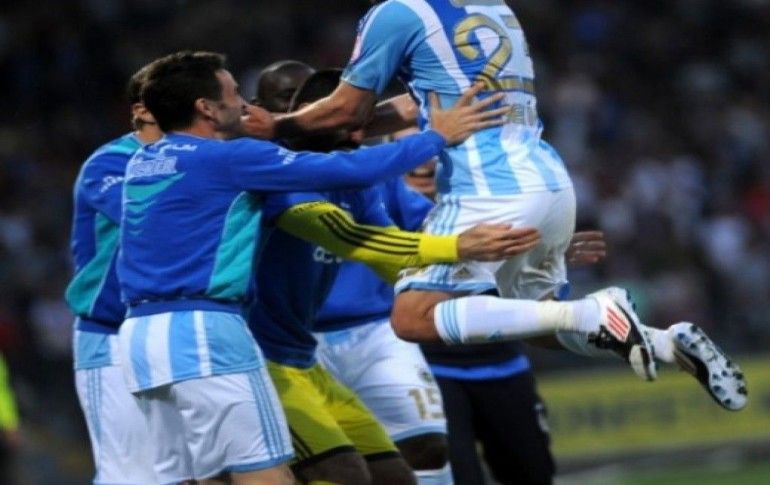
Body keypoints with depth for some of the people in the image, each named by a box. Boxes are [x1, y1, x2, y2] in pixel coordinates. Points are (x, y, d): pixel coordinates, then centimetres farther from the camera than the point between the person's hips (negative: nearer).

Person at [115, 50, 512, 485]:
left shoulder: (142, 163, 15)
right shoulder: (229, 159, -8)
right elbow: (346, 170, -8)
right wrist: (436, 137, 1)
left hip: (140, 333, 8)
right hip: (201, 333, -8)